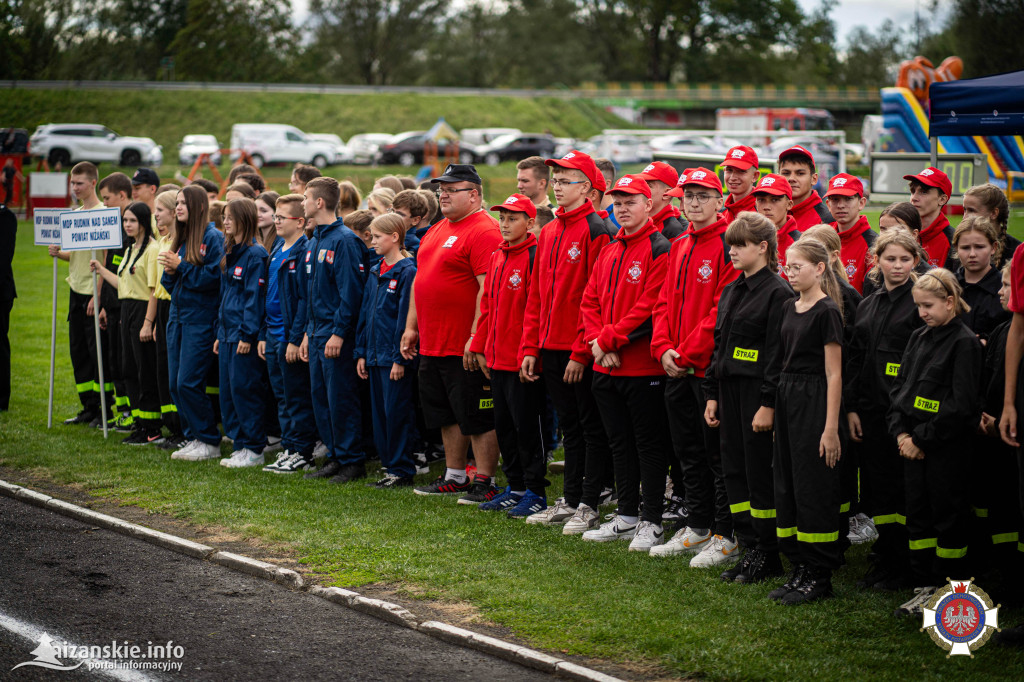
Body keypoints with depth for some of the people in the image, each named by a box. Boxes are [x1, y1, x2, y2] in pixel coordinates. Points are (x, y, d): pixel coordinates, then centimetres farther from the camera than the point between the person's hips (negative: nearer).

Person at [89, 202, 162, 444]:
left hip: (144, 310, -9)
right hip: (127, 310, 9)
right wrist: (101, 270, 23)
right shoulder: (131, 249, 16)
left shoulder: (152, 249, -13)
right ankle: (139, 423, 19)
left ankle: (152, 430, 1)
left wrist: (148, 322, -20)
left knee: (146, 371, -4)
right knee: (129, 370, 11)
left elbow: (154, 289, -17)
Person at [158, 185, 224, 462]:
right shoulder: (180, 239, 16)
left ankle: (210, 442, 0)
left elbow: (213, 277, -18)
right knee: (175, 384, 6)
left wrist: (180, 266, -15)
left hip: (201, 318, -8)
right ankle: (194, 438, 16)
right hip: (177, 316, 8)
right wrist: (169, 270, -3)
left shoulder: (213, 238, -8)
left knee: (188, 382, -10)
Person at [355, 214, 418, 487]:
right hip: (375, 356, 8)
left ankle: (401, 470, 3)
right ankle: (389, 466, 17)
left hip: (395, 358, -8)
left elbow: (406, 316, -15)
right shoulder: (375, 272, 13)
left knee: (397, 412, -4)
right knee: (380, 412, 10)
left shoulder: (407, 271, -12)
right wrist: (361, 352, 13)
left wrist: (400, 358, -17)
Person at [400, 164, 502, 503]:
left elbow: (489, 287, -20)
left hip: (465, 347, -9)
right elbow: (421, 280, 24)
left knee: (478, 417, -3)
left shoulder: (484, 231, -14)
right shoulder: (437, 231, 16)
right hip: (432, 344, 9)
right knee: (446, 414, 16)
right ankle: (455, 476, 25)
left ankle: (485, 482, 3)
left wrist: (476, 336, -23)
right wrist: (412, 326, 20)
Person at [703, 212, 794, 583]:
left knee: (760, 473, -3)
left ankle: (768, 556, 6)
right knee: (734, 470, 9)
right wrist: (712, 394, 14)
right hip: (730, 392, 8)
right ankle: (749, 549, 16)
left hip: (758, 392, -8)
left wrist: (768, 404, -18)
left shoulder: (778, 292, -11)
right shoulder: (732, 291, 14)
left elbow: (778, 354, -15)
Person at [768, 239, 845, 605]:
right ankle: (800, 569, 18)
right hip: (787, 397, 8)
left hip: (815, 401, -8)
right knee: (787, 485, 10)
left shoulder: (827, 311, -11)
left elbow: (834, 374, -13)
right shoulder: (790, 308, 12)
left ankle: (819, 576, 4)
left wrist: (831, 427, -16)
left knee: (813, 487, -4)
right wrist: (777, 413, 14)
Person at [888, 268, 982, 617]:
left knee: (948, 516, 1)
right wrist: (901, 431, -1)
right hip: (914, 444, 7)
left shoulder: (965, 342, -11)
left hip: (947, 446, -7)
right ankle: (924, 587, 18)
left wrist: (921, 438, -14)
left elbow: (962, 404, -16)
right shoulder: (918, 339, 11)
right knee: (918, 515, 10)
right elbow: (899, 386, 13)